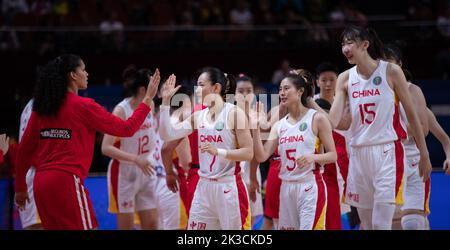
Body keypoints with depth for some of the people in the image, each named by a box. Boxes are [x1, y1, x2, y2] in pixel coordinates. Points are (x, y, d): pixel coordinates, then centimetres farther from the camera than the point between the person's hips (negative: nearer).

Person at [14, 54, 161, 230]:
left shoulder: (41, 108, 10)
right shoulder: (83, 106, -5)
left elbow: (24, 150, 13)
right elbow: (127, 129, -1)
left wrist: (20, 188, 22)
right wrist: (148, 99, 8)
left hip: (41, 182, 7)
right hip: (67, 180, -7)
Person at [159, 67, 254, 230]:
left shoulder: (234, 113, -7)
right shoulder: (198, 116, 9)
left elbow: (248, 153, -11)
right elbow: (166, 135, 4)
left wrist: (218, 151, -22)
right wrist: (166, 101, 0)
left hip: (229, 187, -6)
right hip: (204, 186, 6)